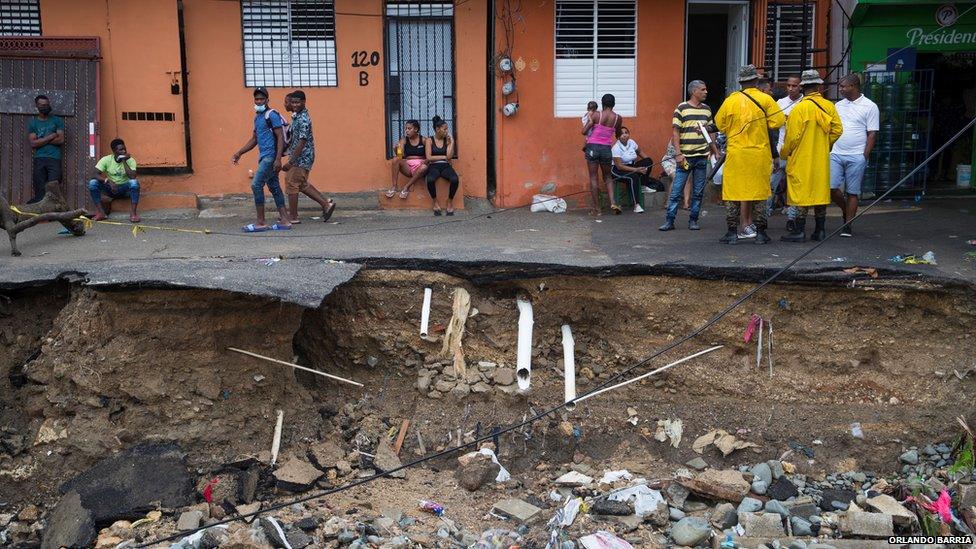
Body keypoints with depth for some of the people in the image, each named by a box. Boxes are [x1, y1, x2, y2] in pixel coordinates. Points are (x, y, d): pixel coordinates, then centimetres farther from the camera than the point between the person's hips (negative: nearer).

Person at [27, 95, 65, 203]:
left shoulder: (57, 120, 10)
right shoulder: (32, 123, 12)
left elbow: (61, 140, 0)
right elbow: (33, 143, 1)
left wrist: (41, 140, -1)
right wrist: (51, 136, -4)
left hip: (54, 159, -1)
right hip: (39, 159, 1)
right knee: (39, 191, -5)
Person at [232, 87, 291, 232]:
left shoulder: (272, 115, -10)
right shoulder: (257, 117, 18)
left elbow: (280, 137, -15)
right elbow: (254, 139, 26)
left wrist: (278, 159, -23)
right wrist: (239, 153, 19)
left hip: (271, 156, -9)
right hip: (264, 157, 10)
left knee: (256, 184, -13)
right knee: (274, 188, 9)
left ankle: (260, 223, -9)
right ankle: (284, 221, 12)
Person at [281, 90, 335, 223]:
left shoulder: (303, 119, -18)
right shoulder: (297, 117, 13)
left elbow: (301, 143, -22)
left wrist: (290, 162, -22)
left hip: (301, 158, -10)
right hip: (301, 158, 10)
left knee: (292, 184, -2)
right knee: (302, 184, 16)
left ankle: (293, 217, 6)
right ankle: (326, 204, 18)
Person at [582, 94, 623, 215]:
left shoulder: (596, 115, -8)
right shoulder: (618, 118, 0)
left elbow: (584, 131, -10)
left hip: (592, 147, -2)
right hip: (606, 149, 2)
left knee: (593, 178, 4)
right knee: (608, 177, 18)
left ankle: (596, 209, 5)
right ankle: (613, 202, -1)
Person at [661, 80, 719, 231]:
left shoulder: (707, 110, 13)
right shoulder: (682, 109, -4)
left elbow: (710, 132, 20)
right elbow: (675, 133, -7)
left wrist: (716, 151, 15)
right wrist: (678, 154, -14)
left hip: (702, 156, 5)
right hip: (685, 157, -5)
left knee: (698, 192, 6)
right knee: (676, 190, -4)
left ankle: (693, 220, 15)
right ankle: (669, 221, 0)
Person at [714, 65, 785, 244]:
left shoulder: (731, 100, -2)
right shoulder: (766, 99, -4)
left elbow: (720, 124, 5)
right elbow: (777, 122, -6)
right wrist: (762, 123, 12)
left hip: (735, 153, 0)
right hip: (759, 154, 0)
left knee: (732, 192, 6)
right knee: (760, 192, 8)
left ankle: (732, 232, 5)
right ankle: (760, 233, 10)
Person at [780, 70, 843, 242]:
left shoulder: (800, 108, -14)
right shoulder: (829, 106, 2)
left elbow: (792, 136, -14)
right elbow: (837, 129, 4)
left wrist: (784, 153, 2)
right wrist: (825, 145, 17)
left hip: (801, 159, -5)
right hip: (822, 158, 5)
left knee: (801, 194, -2)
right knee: (820, 192, 11)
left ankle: (799, 231, -2)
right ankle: (820, 230, 16)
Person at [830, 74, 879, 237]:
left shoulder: (869, 106, -2)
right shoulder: (838, 105, 14)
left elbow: (872, 134, -5)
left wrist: (865, 156, -11)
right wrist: (827, 149, 6)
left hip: (856, 157, -4)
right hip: (836, 154, 4)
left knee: (852, 192, 1)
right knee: (831, 187, -5)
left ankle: (848, 225, 9)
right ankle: (845, 211, 21)